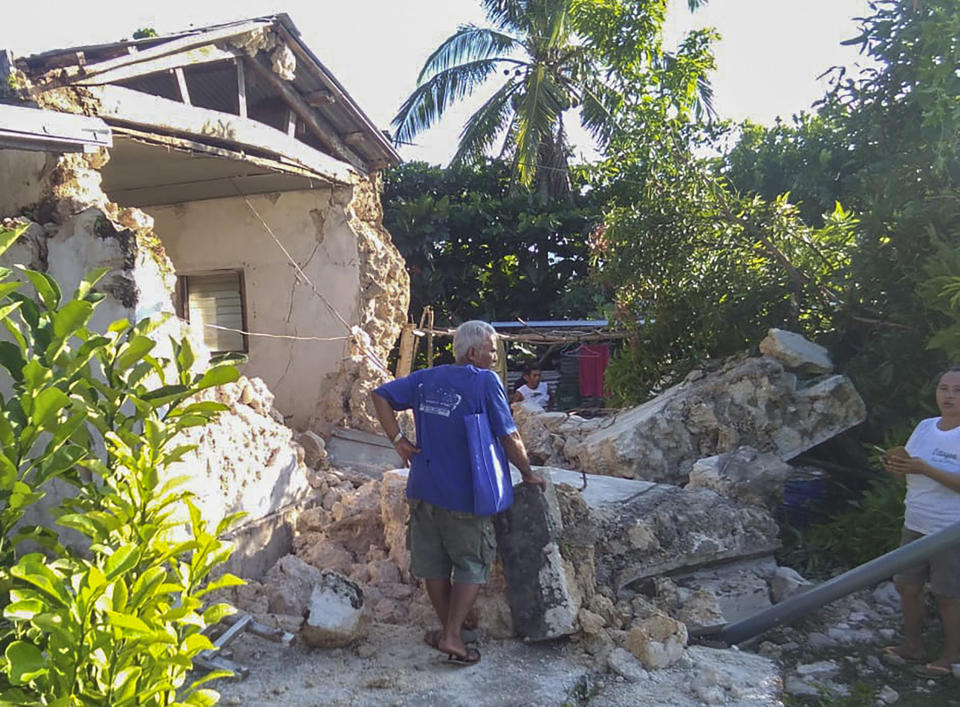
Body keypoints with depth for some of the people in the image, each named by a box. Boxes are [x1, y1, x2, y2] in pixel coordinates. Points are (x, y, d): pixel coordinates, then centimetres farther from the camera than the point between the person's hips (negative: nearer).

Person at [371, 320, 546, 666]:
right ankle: (451, 637, 6)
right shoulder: (486, 382, -11)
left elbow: (380, 395, 9)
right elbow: (510, 437, -11)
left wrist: (398, 439, 5)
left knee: (434, 562, 16)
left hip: (423, 489, 6)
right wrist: (528, 473, 3)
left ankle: (447, 629, 30)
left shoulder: (426, 378, 7)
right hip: (463, 495, -6)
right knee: (472, 565, 10)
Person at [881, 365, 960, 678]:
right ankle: (912, 646, 31)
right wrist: (896, 464, -10)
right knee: (907, 586, 14)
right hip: (916, 525, 7)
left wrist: (924, 468, -30)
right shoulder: (925, 427, 5)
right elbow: (909, 474, 11)